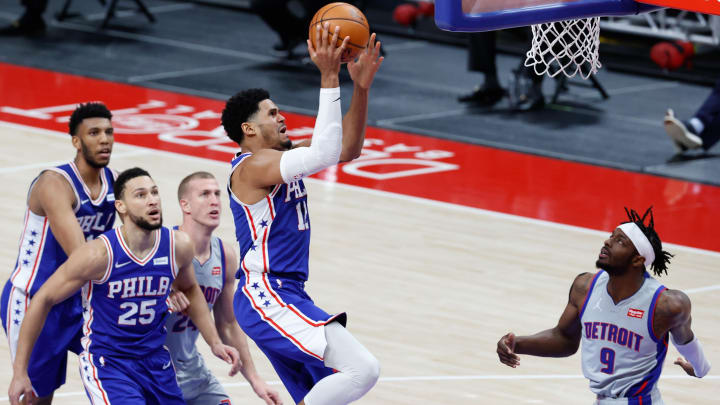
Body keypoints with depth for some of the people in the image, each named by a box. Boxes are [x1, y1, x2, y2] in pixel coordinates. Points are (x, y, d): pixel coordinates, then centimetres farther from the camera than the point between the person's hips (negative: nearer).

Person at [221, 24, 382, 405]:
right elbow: (324, 154, -27)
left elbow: (346, 149, 13)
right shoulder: (253, 166, -14)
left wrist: (360, 88, 0)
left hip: (287, 297, 11)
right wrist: (328, 78, -27)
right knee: (362, 369, -20)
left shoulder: (280, 156, 15)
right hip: (267, 298, -11)